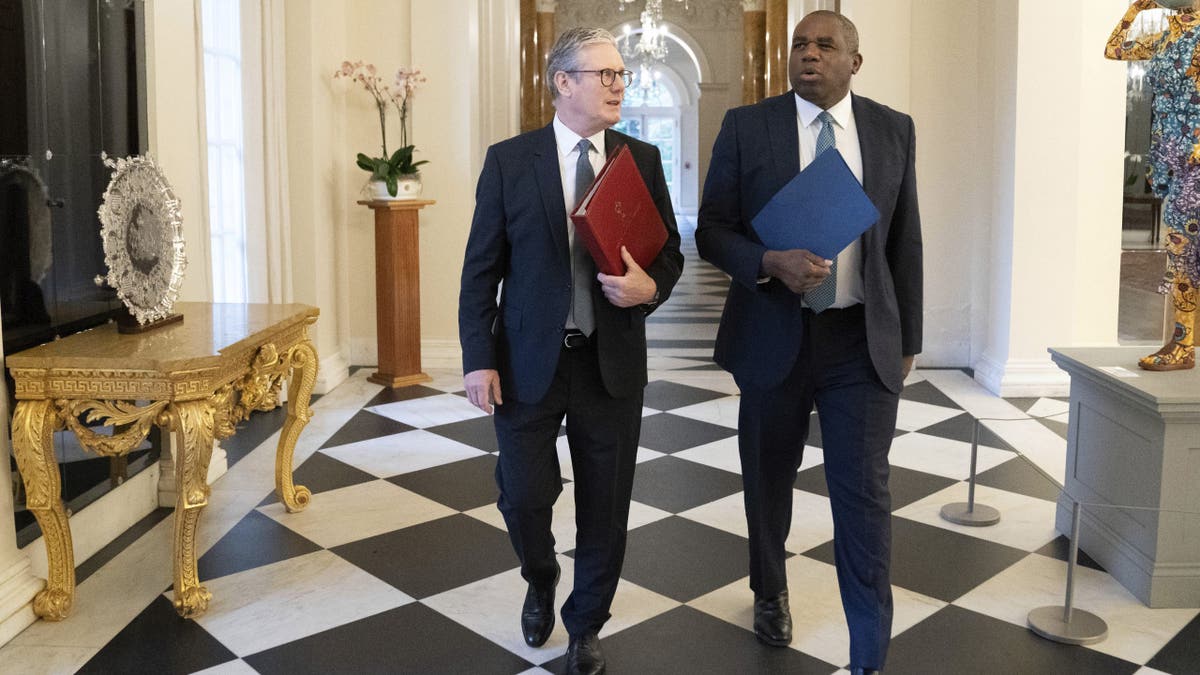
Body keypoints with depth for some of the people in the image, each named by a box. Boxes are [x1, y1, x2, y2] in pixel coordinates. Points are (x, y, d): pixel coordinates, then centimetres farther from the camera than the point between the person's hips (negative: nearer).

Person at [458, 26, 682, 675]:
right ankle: (541, 583, 39)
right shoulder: (508, 160, -2)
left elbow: (670, 252, 9)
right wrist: (478, 358, -8)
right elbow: (481, 269, -1)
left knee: (605, 506, 9)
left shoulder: (643, 160, 4)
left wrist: (650, 286, -14)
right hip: (529, 361, -1)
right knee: (523, 495, 4)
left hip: (613, 363, 2)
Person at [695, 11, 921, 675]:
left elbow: (904, 241, 9)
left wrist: (907, 339, 9)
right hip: (773, 338, 0)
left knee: (864, 494, -4)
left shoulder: (893, 130, 4)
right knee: (768, 481, 16)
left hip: (863, 342, 0)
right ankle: (769, 592, 43)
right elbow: (711, 231, -3)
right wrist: (772, 263, -22)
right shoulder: (746, 126, -2)